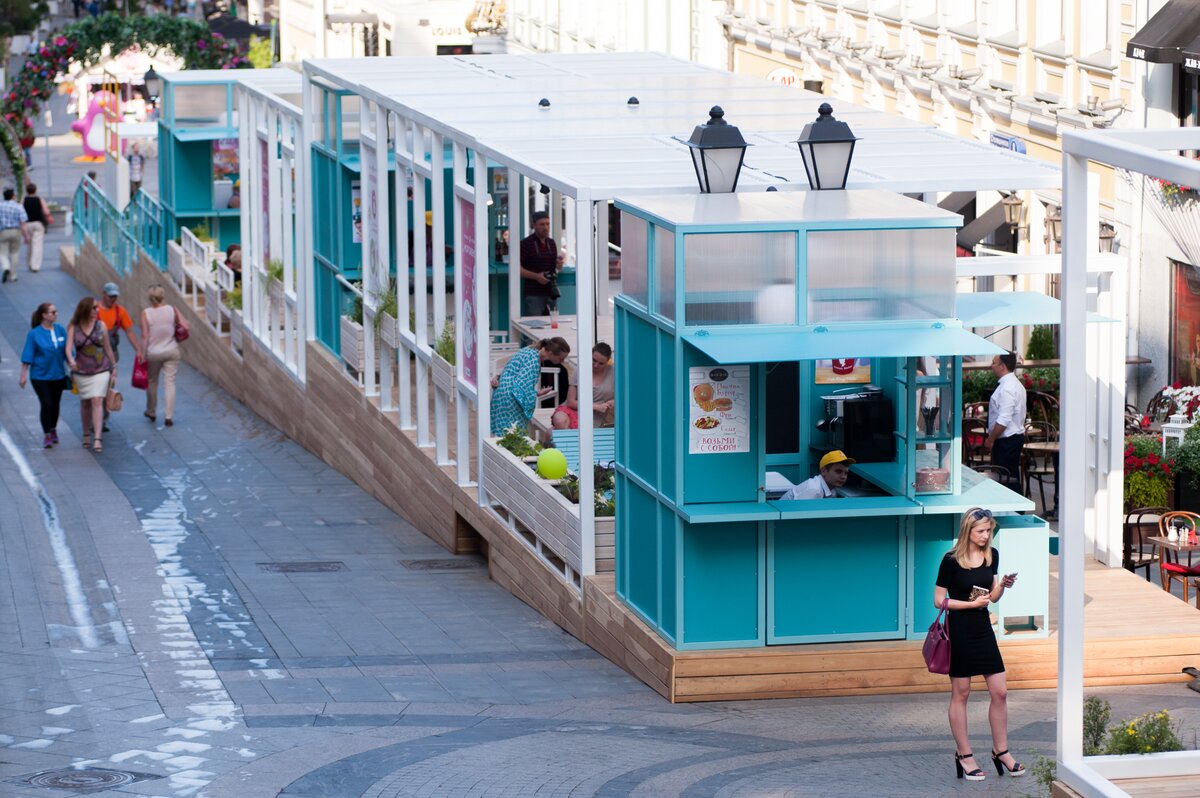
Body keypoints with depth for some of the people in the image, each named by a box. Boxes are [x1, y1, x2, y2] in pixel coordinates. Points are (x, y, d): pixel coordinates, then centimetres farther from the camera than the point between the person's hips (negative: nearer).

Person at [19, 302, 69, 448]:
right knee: (46, 404, -9)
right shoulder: (34, 334, -11)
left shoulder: (60, 330, 0)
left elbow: (67, 352, 8)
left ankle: (53, 430, 33)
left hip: (58, 375, 4)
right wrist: (23, 375, -10)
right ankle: (47, 435, 3)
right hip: (40, 376, -4)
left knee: (55, 404, 12)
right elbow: (27, 356, -8)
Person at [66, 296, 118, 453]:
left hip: (101, 370, -1)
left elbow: (108, 348, 7)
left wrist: (114, 367, 10)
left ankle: (97, 440, -20)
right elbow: (69, 346, -15)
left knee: (97, 401, -13)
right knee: (85, 403, 12)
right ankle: (86, 435, 30)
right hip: (81, 372, 1)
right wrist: (71, 360, -35)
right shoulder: (73, 328, -4)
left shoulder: (100, 325, 0)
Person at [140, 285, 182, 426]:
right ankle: (169, 416, -2)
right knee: (170, 382, 3)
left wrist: (143, 354, -5)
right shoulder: (172, 310, -6)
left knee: (152, 382, 17)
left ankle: (151, 412, 32)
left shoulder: (146, 313, -10)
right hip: (171, 351, 1)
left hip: (153, 353, -1)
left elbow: (144, 336, -11)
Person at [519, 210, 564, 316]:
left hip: (551, 294, 6)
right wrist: (536, 276, -19)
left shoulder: (551, 243, 14)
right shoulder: (526, 244, -5)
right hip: (533, 295, -6)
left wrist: (559, 265, 0)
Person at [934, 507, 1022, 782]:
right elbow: (939, 600, -9)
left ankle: (1001, 752, 17)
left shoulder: (991, 556, 4)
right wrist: (972, 603, -17)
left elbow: (992, 597, 12)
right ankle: (964, 755, 13)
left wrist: (1002, 585, -9)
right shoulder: (951, 560, -12)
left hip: (983, 628, 6)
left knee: (1000, 692, 4)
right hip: (959, 630, -6)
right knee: (960, 693, 4)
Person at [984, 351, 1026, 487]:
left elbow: (1003, 420, -25)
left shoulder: (1006, 388, -19)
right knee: (1013, 477, 12)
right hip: (1016, 436, 10)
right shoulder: (1017, 384, 14)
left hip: (1006, 440, -10)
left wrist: (990, 439, -17)